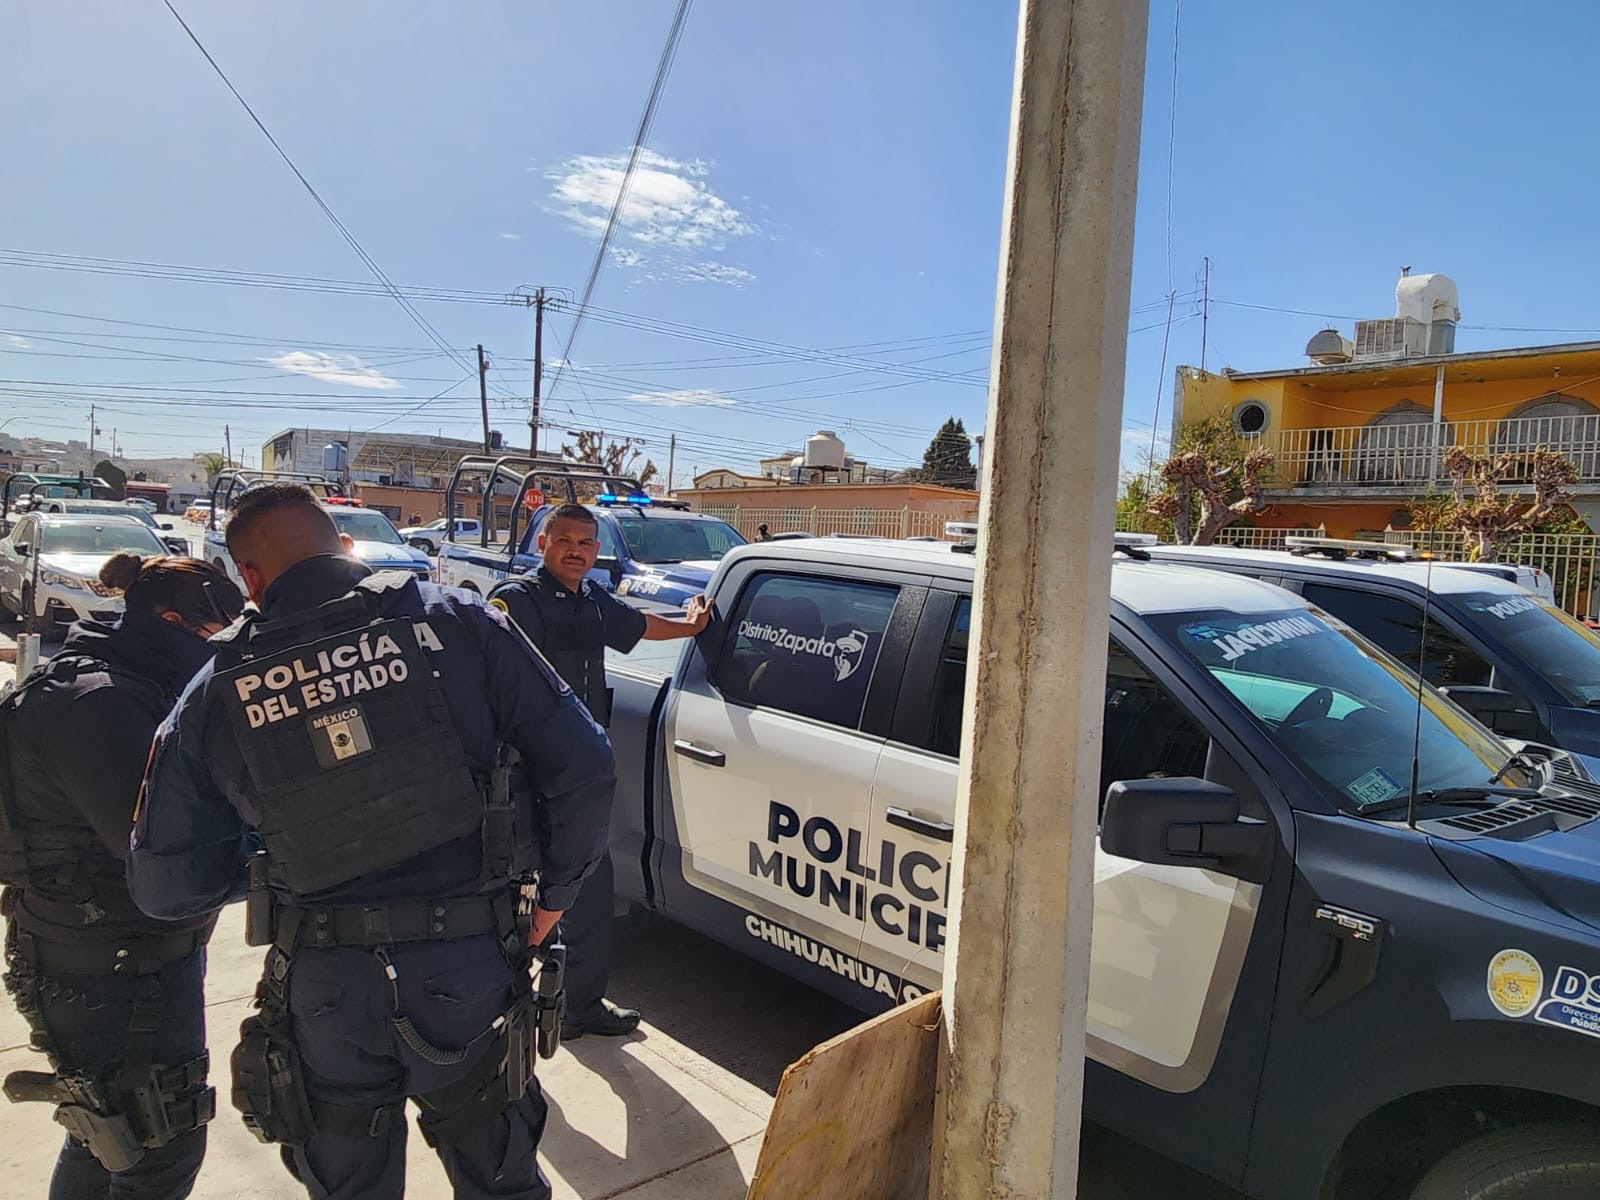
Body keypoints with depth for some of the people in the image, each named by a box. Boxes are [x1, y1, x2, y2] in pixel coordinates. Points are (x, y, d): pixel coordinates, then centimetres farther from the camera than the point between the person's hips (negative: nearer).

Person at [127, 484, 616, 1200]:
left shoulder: (214, 694, -3)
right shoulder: (453, 620, -8)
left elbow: (165, 887, 3)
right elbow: (582, 766, -10)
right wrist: (555, 894, 4)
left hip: (322, 986, 1)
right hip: (469, 968, -1)